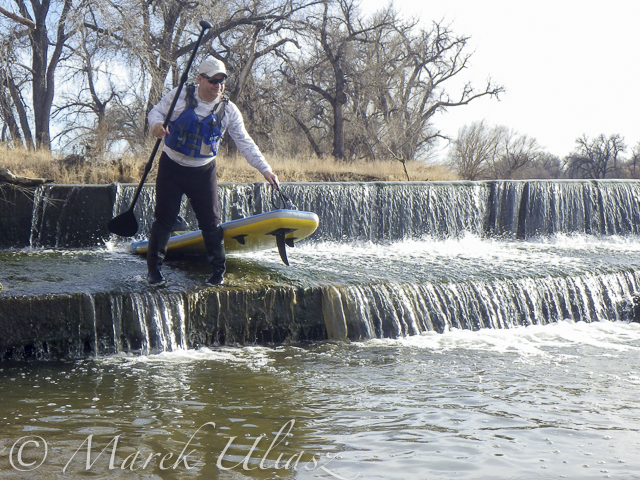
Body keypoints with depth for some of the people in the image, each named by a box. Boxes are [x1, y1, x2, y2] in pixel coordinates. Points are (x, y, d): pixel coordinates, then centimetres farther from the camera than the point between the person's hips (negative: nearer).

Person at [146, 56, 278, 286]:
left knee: (210, 222, 0)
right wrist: (157, 123, -25)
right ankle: (154, 268, 13)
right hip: (172, 166, -1)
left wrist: (265, 169, -13)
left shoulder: (228, 110, -4)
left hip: (203, 172, 1)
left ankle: (218, 270, 14)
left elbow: (245, 143, -5)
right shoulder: (180, 95, -8)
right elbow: (157, 111, 1)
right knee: (164, 218, 1)